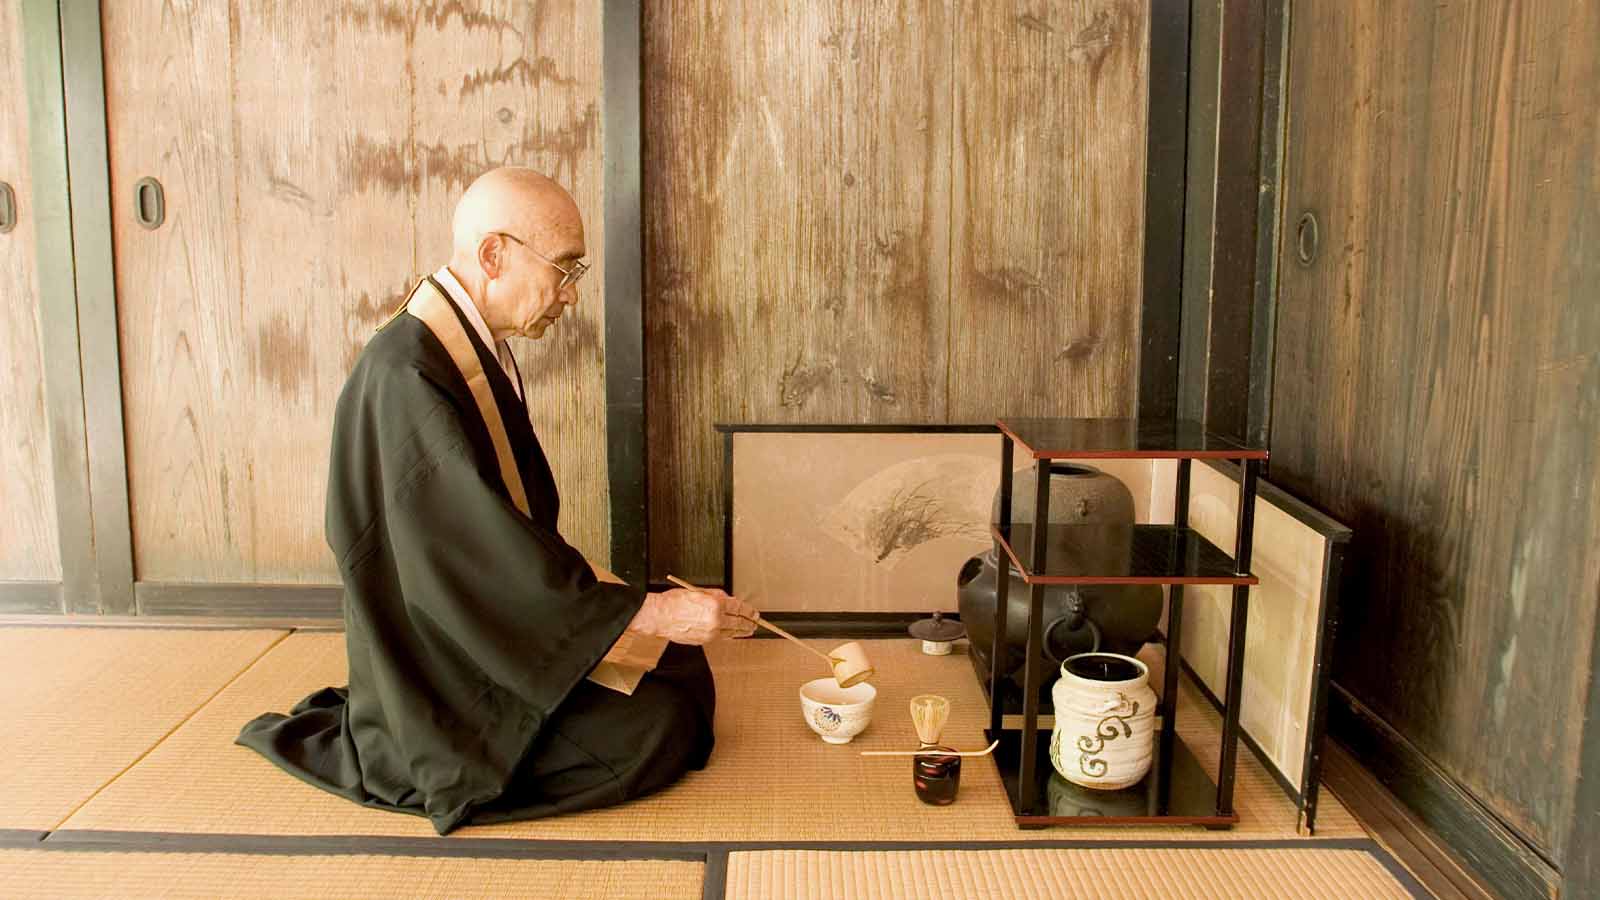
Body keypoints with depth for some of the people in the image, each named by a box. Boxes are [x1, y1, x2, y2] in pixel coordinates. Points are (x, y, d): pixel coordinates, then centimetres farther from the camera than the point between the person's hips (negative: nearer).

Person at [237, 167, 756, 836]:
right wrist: (649, 612, -27)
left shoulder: (483, 353, 5)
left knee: (686, 672, 7)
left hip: (494, 631, 9)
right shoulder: (406, 375, -25)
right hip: (441, 674, -9)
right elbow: (483, 556, -29)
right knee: (658, 730, -17)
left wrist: (596, 587, 5)